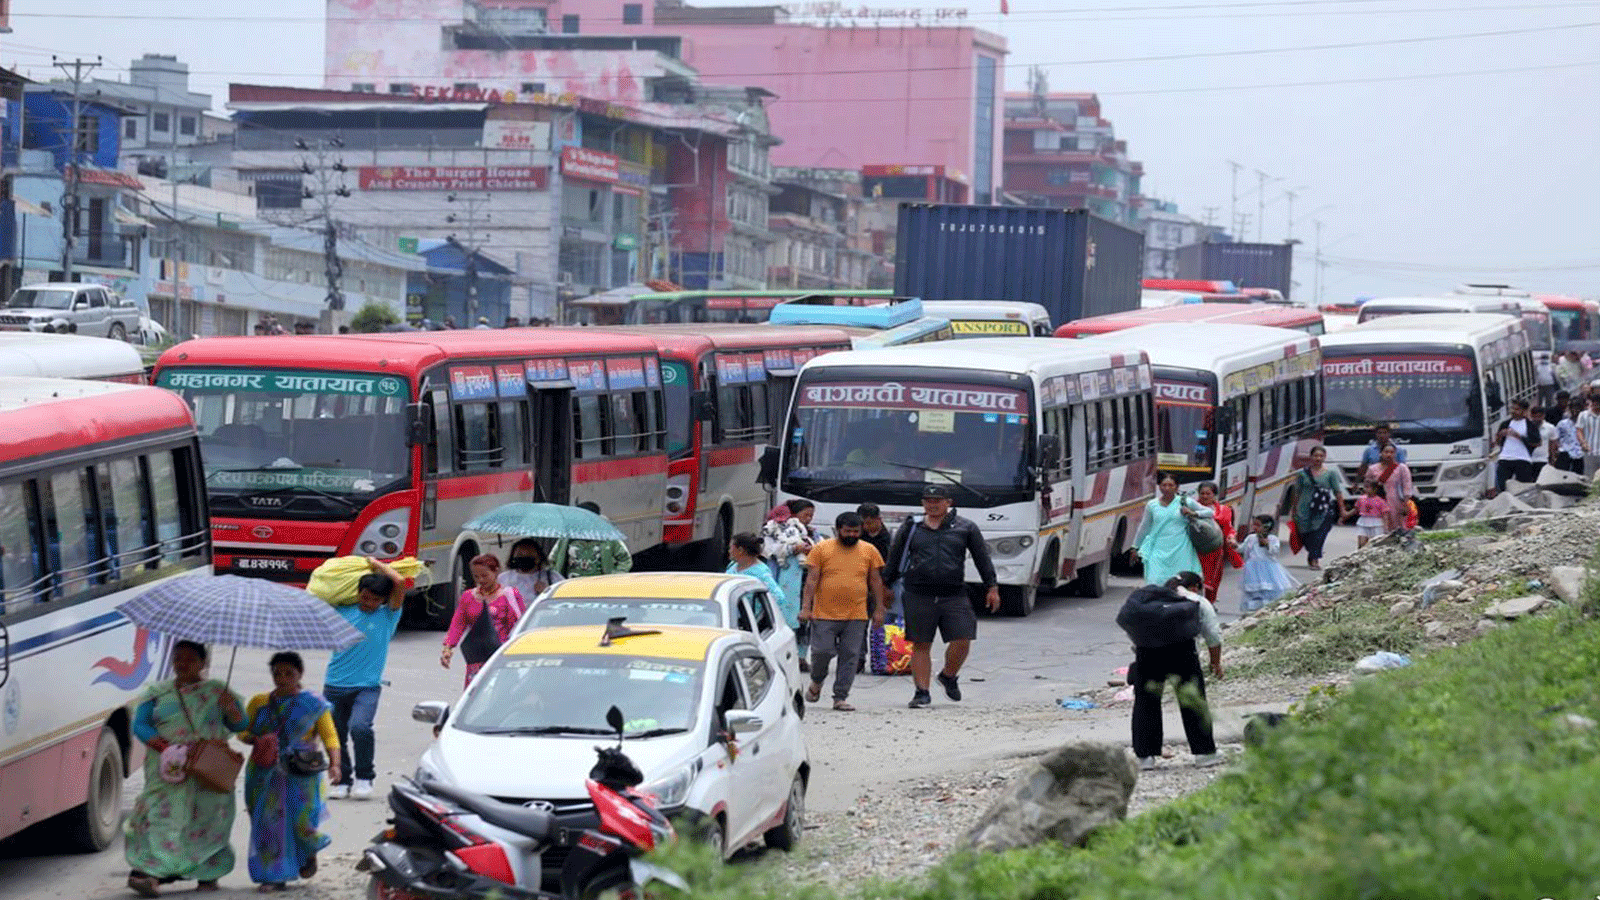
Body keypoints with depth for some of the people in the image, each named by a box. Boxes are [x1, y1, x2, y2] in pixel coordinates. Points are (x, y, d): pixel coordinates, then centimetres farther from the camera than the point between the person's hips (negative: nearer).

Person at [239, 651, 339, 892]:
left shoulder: (314, 704, 2)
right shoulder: (260, 702, 11)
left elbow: (330, 737, -4)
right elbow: (243, 731, 11)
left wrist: (334, 764, -21)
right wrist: (256, 740, -12)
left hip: (301, 775, -3)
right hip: (265, 773, 3)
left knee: (302, 818, -8)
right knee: (268, 821, -2)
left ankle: (310, 852, 26)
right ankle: (276, 875, 5)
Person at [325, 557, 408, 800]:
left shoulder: (387, 616, 1)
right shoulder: (342, 612, 7)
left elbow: (399, 582, -12)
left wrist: (377, 565, 0)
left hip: (367, 687, -4)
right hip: (335, 686, 4)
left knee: (360, 727, -24)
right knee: (335, 735, 7)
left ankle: (364, 778, -6)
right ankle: (342, 780, 25)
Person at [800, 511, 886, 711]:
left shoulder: (869, 551, 8)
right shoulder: (822, 549, 0)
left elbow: (876, 582, 12)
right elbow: (812, 580, -1)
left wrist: (878, 610, 8)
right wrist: (806, 607, -8)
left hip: (856, 615, 2)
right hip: (824, 613, -2)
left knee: (850, 656, 0)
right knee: (822, 652, -5)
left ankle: (840, 697, 6)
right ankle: (817, 681, 24)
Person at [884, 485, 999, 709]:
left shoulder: (965, 529, 8)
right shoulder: (911, 528, 9)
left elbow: (982, 559, 10)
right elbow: (894, 560, 15)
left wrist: (992, 587, 5)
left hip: (954, 596, 0)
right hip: (919, 597, 0)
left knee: (962, 642, -7)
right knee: (921, 646, 1)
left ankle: (948, 676, 21)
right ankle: (921, 692, 8)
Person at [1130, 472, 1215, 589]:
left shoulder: (1185, 502, 4)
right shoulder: (1152, 505, 9)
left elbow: (1210, 513, 9)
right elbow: (1144, 527, 21)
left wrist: (1194, 514, -9)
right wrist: (1136, 547, 27)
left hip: (1180, 550, -1)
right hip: (1159, 552, 1)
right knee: (1155, 583, -11)